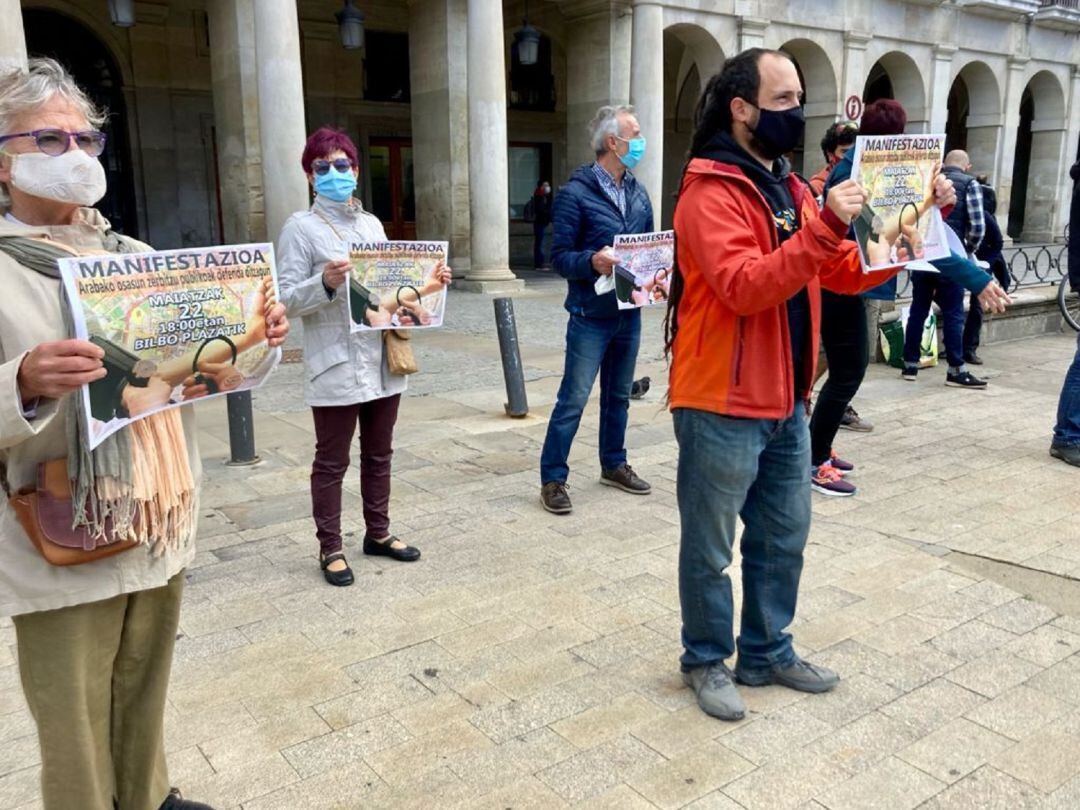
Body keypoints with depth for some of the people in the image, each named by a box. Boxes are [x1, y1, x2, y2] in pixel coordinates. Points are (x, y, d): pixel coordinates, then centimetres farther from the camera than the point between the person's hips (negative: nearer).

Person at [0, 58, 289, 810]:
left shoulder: (136, 258, 9)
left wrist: (254, 339, -6)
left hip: (161, 523, 5)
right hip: (64, 547, -5)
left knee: (145, 694, 20)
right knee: (76, 728, 8)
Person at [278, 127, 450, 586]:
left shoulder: (372, 224, 12)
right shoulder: (301, 227, -6)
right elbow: (287, 298, -11)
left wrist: (426, 284, 1)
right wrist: (325, 282, -28)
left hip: (383, 360, 6)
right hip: (336, 366, -6)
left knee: (379, 454, 17)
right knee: (331, 462, 5)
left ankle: (378, 532, 32)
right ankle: (330, 548, 17)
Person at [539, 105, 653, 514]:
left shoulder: (637, 193, 9)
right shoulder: (576, 193, -10)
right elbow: (559, 257, -11)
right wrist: (592, 261, -29)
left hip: (629, 312, 7)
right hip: (591, 315, -6)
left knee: (618, 396, 17)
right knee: (573, 399, -2)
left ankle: (613, 465, 32)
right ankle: (552, 478, 8)